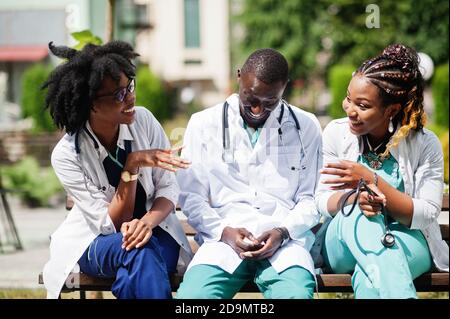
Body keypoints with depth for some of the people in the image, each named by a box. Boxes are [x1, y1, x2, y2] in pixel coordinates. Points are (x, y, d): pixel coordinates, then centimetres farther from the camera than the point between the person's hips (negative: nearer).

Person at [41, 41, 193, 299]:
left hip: (154, 231, 2)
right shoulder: (67, 155, -16)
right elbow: (110, 224, -17)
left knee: (132, 277, -33)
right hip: (96, 242, -1)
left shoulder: (143, 120, -9)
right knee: (140, 251, -35)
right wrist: (132, 166, -29)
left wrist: (148, 221, -28)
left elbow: (169, 188, -6)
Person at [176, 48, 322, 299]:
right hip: (225, 237, 1)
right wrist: (223, 231, -9)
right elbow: (191, 196, 8)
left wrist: (283, 232, -9)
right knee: (190, 296, -30)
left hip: (285, 239, 0)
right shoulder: (204, 124, 11)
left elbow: (310, 198, 10)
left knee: (295, 294, -34)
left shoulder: (305, 127, 12)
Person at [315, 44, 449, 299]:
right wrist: (354, 197, -26)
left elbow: (427, 216, -14)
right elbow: (321, 202, -1)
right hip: (343, 244, 3)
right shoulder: (336, 132, -1)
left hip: (407, 242, -3)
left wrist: (372, 181, -26)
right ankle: (401, 295, -44)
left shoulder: (425, 144, -8)